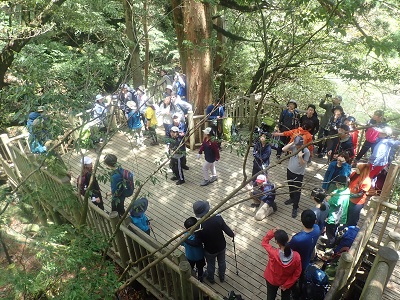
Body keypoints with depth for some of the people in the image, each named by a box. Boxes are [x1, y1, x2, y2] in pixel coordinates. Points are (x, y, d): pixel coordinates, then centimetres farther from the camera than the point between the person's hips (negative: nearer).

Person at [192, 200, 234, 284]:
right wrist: (232, 234, 7)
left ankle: (211, 279, 55)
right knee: (222, 262, 30)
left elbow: (201, 240, -16)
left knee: (211, 265, 28)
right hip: (221, 246, 2)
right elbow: (226, 229, -15)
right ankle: (222, 277, 56)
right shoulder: (218, 218, -29)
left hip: (210, 250, -2)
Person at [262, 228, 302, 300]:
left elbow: (264, 242, -19)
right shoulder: (296, 256, -33)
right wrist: (287, 284, -6)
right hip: (287, 281, 2)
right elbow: (297, 273, -18)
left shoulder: (273, 253, -39)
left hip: (272, 280, -1)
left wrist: (272, 232, -24)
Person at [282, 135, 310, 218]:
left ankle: (295, 208, 13)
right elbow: (283, 149, -18)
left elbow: (303, 164, -19)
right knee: (290, 186, 26)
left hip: (299, 174, -5)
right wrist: (292, 143, -24)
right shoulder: (294, 147, -9)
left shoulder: (306, 151, -20)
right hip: (290, 171, 5)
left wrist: (300, 157, -36)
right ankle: (292, 198, 51)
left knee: (297, 191, 1)